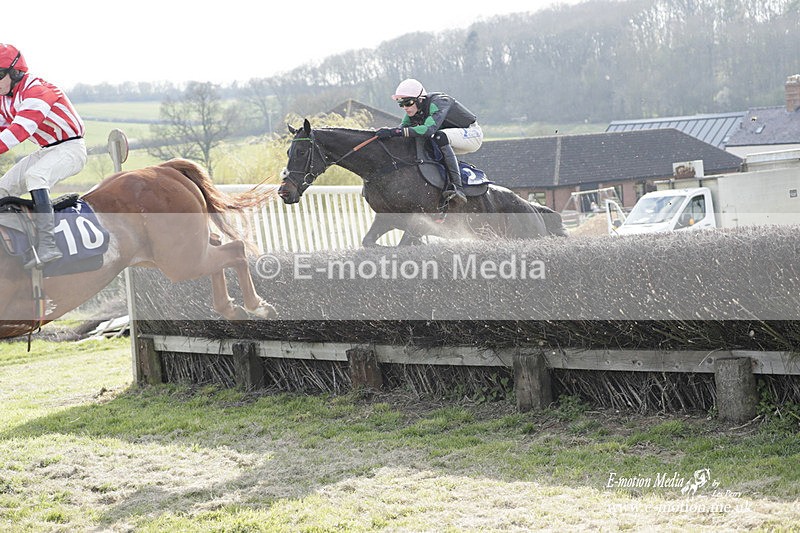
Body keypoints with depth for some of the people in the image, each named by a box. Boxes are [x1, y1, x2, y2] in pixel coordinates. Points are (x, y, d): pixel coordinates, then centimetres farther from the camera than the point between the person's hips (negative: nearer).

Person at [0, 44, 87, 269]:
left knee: (34, 176, -36)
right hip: (46, 151, 10)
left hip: (70, 148, -10)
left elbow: (20, 130, -35)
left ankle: (47, 245, -44)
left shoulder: (36, 91, -24)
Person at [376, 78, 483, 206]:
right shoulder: (413, 110, -5)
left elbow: (429, 129, -45)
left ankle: (457, 187, -42)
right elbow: (401, 131, -6)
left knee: (440, 137, -37)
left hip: (473, 133, -8)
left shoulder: (438, 102, -30)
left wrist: (395, 131, -50)